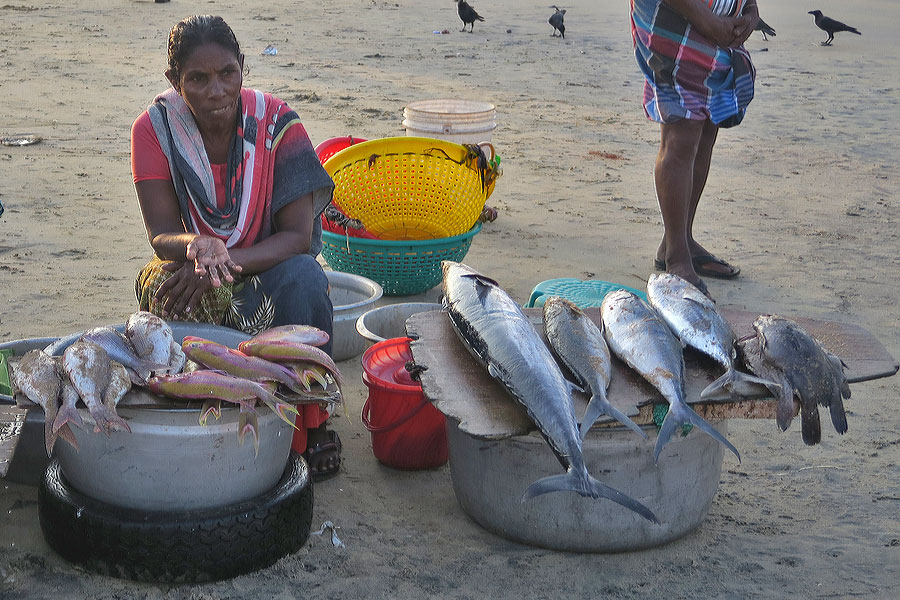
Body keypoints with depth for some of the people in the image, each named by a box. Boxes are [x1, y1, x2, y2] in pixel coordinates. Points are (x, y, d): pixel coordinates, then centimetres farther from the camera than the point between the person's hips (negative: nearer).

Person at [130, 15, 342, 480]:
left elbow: (299, 236, -19)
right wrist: (196, 246, -42)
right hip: (188, 270, 1)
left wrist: (225, 261, -35)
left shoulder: (275, 122, -15)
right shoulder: (155, 128, -12)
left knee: (305, 278, -34)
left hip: (268, 267, 0)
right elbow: (161, 236, -16)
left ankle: (311, 421, -17)